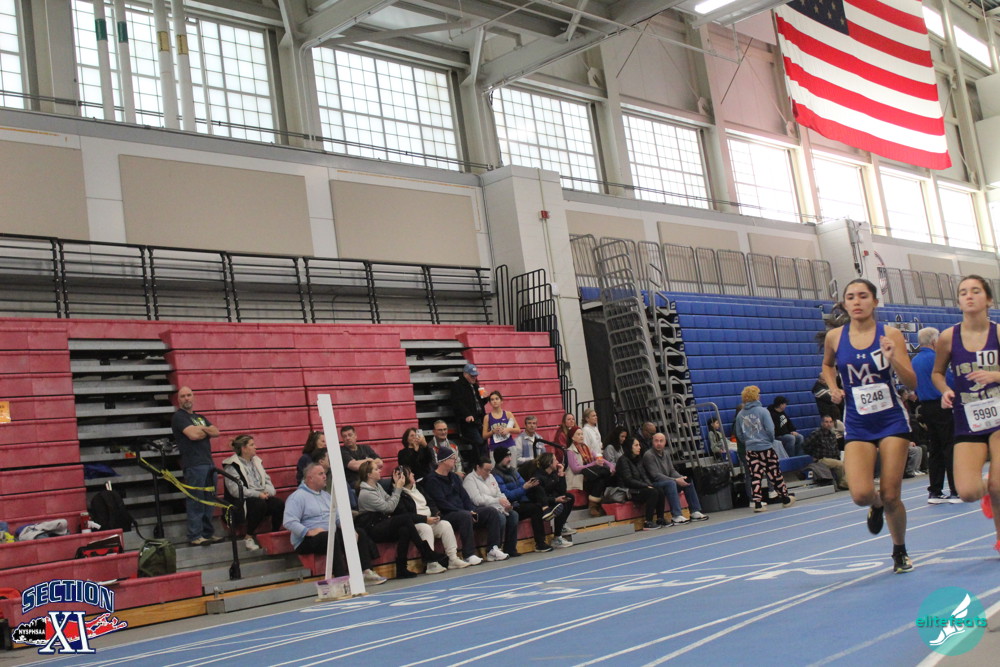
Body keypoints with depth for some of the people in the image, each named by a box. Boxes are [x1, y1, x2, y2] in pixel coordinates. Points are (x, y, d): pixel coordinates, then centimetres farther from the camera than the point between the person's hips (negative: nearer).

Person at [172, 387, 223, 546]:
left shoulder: (199, 417, 23)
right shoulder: (179, 417, -2)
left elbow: (216, 432, 12)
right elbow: (193, 435, -16)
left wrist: (202, 429, -6)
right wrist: (207, 431, 3)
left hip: (208, 463, 8)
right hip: (194, 465, -8)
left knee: (209, 500, 9)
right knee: (196, 501, -8)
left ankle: (208, 533, 16)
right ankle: (195, 536, -6)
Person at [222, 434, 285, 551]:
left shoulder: (256, 461, 17)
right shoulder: (231, 466, -6)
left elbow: (267, 480, 17)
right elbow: (235, 490, -18)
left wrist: (268, 491, -6)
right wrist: (257, 494, -22)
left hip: (262, 497, 6)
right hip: (241, 501, -6)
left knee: (280, 504, -21)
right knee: (259, 504, -36)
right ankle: (248, 537, -19)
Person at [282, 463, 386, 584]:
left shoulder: (326, 495, 22)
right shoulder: (298, 496, -5)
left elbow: (338, 517, 19)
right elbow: (289, 522, -17)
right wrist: (309, 532, -26)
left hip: (331, 534, 8)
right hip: (308, 539, -8)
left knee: (360, 534, -6)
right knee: (331, 537, -37)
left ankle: (367, 572, -15)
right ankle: (343, 578, -42)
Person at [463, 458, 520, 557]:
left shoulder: (490, 477, 21)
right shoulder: (470, 479, -7)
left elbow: (499, 494, 20)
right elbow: (477, 499, -20)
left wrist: (506, 504, -3)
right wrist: (498, 501, -24)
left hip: (495, 508, 9)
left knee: (514, 515, -12)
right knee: (500, 517, -31)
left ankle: (510, 549, -10)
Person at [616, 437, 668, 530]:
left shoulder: (638, 459, 15)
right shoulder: (623, 460, -11)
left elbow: (644, 476, 15)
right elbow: (628, 480, -16)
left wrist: (650, 485, -5)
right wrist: (646, 486, -16)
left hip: (640, 487, 8)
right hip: (629, 491, -8)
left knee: (660, 491, -15)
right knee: (653, 492, -27)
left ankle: (660, 519, -10)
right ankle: (648, 523, -25)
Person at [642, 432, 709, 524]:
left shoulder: (666, 454, 13)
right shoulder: (648, 455, -13)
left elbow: (672, 471, 13)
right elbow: (656, 476, -20)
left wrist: (681, 478, -10)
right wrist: (676, 480, -23)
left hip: (667, 483, 8)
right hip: (654, 485, -8)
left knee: (688, 482, -5)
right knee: (671, 483, -35)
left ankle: (695, 512, -5)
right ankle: (677, 516, -39)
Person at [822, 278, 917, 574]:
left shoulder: (890, 335, -5)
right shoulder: (834, 337, 0)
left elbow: (912, 383, -7)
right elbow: (827, 365, 22)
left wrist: (892, 359, -23)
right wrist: (833, 388, 4)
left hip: (892, 420, -1)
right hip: (857, 426, 1)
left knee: (891, 496, 0)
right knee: (861, 494, -16)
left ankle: (900, 551, 27)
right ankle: (876, 506, 23)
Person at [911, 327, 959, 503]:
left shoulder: (913, 361, 11)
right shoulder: (935, 358, -14)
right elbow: (950, 381, -15)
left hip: (925, 408, 8)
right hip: (942, 407, -8)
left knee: (934, 450, 11)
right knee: (951, 449, -4)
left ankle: (934, 492, 11)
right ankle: (956, 491, -3)